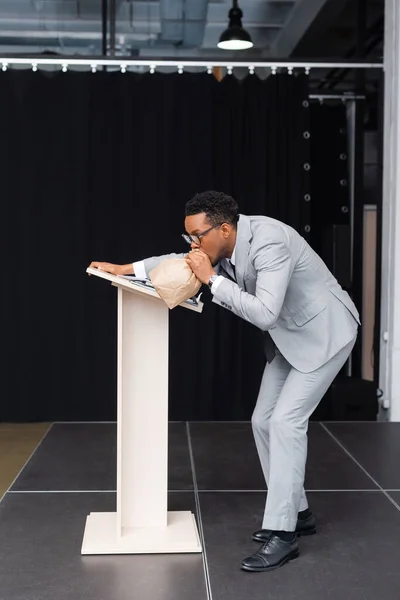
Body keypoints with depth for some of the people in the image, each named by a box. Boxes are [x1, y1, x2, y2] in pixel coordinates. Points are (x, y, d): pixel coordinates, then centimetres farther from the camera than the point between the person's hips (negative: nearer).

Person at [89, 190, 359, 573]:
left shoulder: (268, 242, -32)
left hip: (325, 332, -9)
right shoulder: (223, 246, -6)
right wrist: (126, 268, 4)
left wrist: (212, 279, -34)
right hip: (290, 337, 9)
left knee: (285, 420, -16)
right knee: (264, 421, 7)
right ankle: (296, 512, 21)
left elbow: (264, 314, -39)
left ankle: (282, 533, -10)